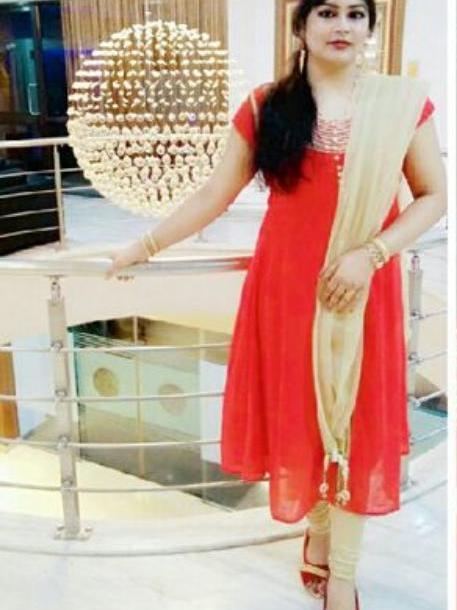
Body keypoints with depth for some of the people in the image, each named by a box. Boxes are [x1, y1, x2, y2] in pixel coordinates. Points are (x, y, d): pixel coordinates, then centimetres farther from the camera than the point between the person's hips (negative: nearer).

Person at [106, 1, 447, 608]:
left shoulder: (404, 101, -2)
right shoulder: (265, 107, -1)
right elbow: (213, 196, 3)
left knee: (357, 419, 6)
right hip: (285, 283, 1)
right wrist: (145, 246, 3)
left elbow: (433, 197, 0)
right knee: (300, 412, 10)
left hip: (362, 286, 0)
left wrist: (371, 253, -14)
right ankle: (319, 535, 37)